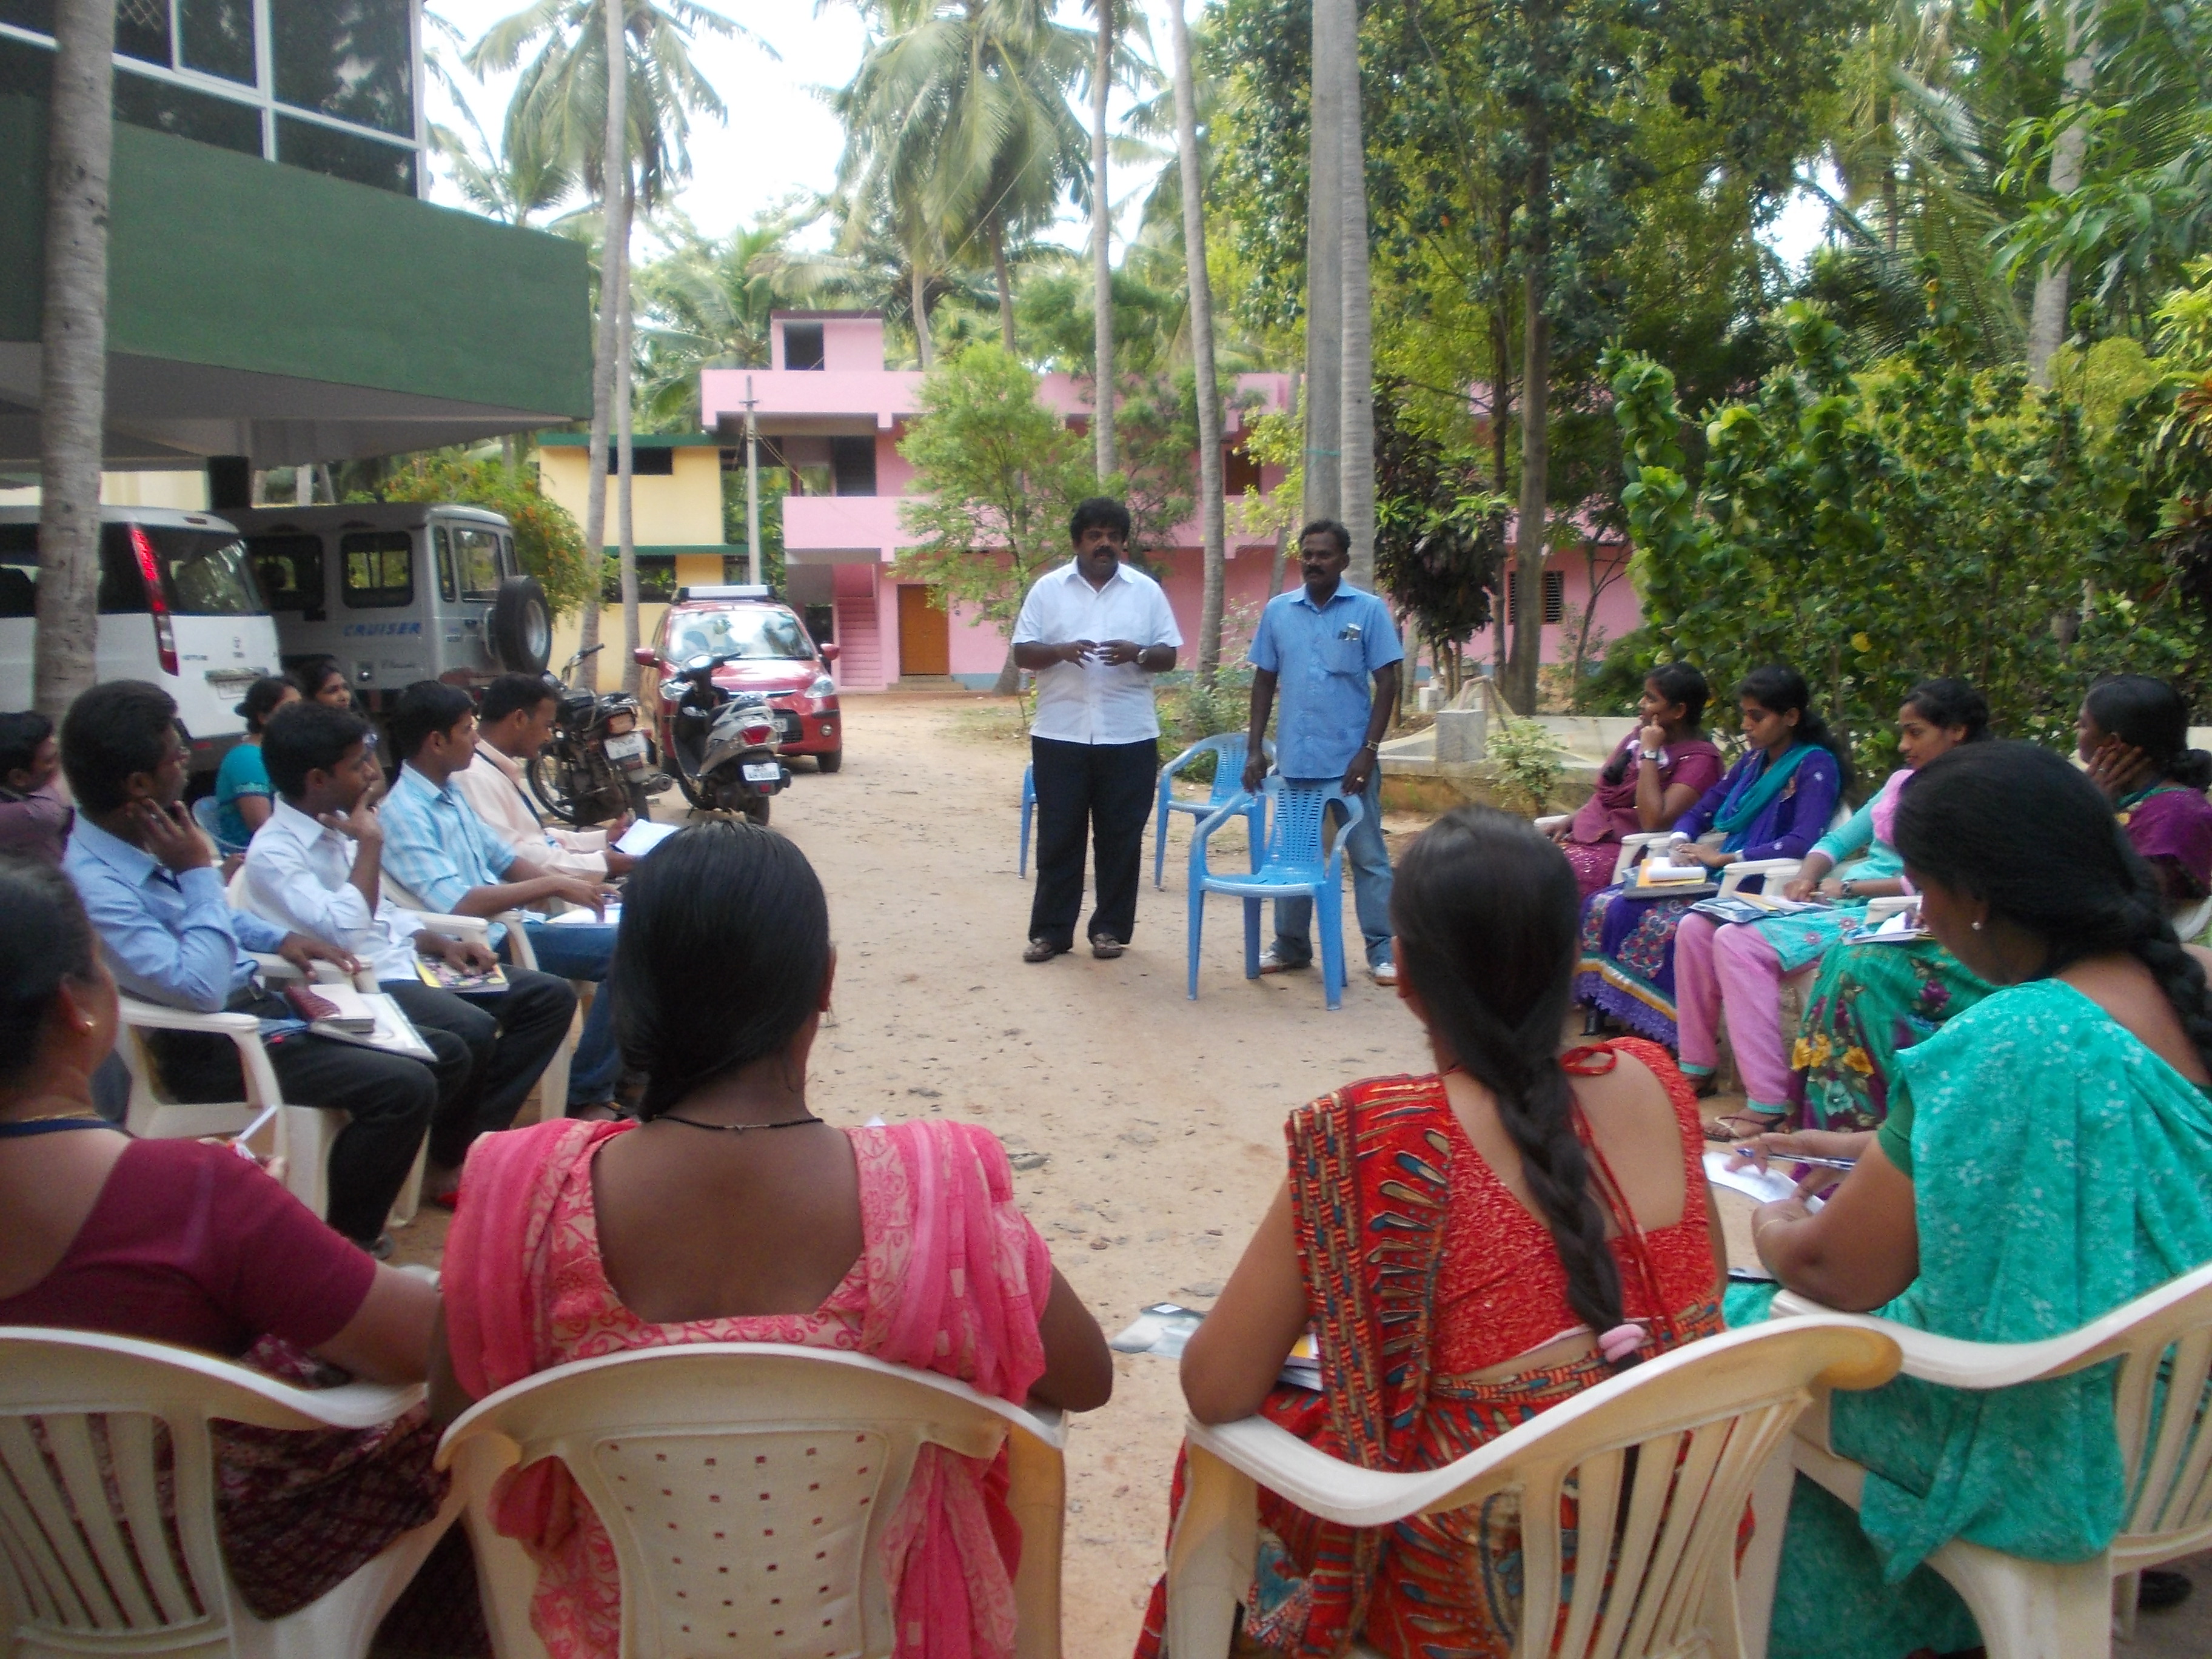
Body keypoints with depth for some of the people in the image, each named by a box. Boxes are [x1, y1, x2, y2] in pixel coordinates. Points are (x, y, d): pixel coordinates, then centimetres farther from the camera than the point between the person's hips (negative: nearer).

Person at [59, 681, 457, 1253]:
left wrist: (279, 939, 7)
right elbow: (200, 989, -31)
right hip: (212, 1051, -9)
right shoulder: (94, 885, -25)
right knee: (405, 1087, -25)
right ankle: (340, 1240, -3)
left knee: (446, 1056, 5)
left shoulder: (143, 840, 4)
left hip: (259, 1002, 10)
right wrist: (199, 871, -23)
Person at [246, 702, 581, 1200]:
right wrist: (370, 843, -19)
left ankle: (478, 1134, -2)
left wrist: (441, 944, 5)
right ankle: (443, 1160, -8)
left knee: (550, 996, -1)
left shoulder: (337, 826, 12)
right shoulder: (273, 853, -14)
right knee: (472, 1031, -33)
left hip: (400, 965, 9)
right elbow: (344, 933, -27)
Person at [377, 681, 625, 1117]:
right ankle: (586, 1092, -11)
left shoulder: (451, 794, 14)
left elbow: (506, 860, 20)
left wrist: (573, 884, 4)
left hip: (505, 923, 9)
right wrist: (553, 886, -20)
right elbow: (460, 905, -25)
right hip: (482, 944, -9)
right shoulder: (405, 812, -15)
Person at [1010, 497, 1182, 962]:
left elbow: (1169, 656, 5)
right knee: (1058, 836, 4)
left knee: (1121, 837, 6)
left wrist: (1137, 654, -16)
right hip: (1060, 735, 0)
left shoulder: (1147, 591, 5)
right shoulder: (1048, 589, 4)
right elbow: (1022, 653, 2)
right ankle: (1050, 931, 12)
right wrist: (1060, 651, -18)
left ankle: (1111, 928, 16)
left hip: (1129, 737, 1)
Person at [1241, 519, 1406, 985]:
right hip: (1294, 757, 3)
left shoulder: (1369, 610, -3)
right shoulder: (1277, 610, 6)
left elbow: (1386, 683, -4)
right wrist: (1254, 749, 5)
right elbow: (1264, 681, 10)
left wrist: (1369, 750, -11)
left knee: (1368, 856, 2)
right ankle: (1291, 946, 22)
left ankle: (1382, 951, 8)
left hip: (1350, 758, -3)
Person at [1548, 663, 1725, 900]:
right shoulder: (1640, 735, 16)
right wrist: (1566, 823, 7)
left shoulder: (1699, 758, -9)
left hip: (1623, 851, -8)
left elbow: (1653, 821, -21)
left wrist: (1649, 753, -15)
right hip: (1581, 836, 8)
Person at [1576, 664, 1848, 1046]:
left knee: (1667, 924, -32)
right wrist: (1681, 841, -1)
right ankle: (1609, 1012, -13)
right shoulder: (1753, 759, 18)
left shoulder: (1815, 765, -7)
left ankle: (1660, 1038, -20)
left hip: (1762, 889, -8)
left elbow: (1803, 843, -20)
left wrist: (1723, 857, -20)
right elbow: (1703, 809, 23)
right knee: (1606, 907, -12)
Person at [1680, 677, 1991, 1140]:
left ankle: (1769, 1103, -28)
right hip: (1834, 901, 9)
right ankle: (1697, 1068, 3)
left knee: (1739, 943, -29)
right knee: (1697, 928, -7)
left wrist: (1851, 887, -17)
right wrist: (1807, 877, 2)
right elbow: (1838, 840, 23)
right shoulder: (1903, 781, 20)